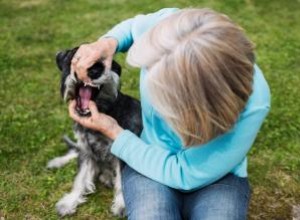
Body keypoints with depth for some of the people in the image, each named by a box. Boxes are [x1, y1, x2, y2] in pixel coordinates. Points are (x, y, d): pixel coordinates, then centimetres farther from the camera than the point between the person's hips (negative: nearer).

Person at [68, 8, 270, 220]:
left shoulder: (252, 103, -33)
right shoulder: (168, 23, -24)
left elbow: (184, 174, -22)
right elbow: (133, 26, 4)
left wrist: (114, 133, -17)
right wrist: (108, 42, -18)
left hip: (218, 176, -1)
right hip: (152, 158, 2)